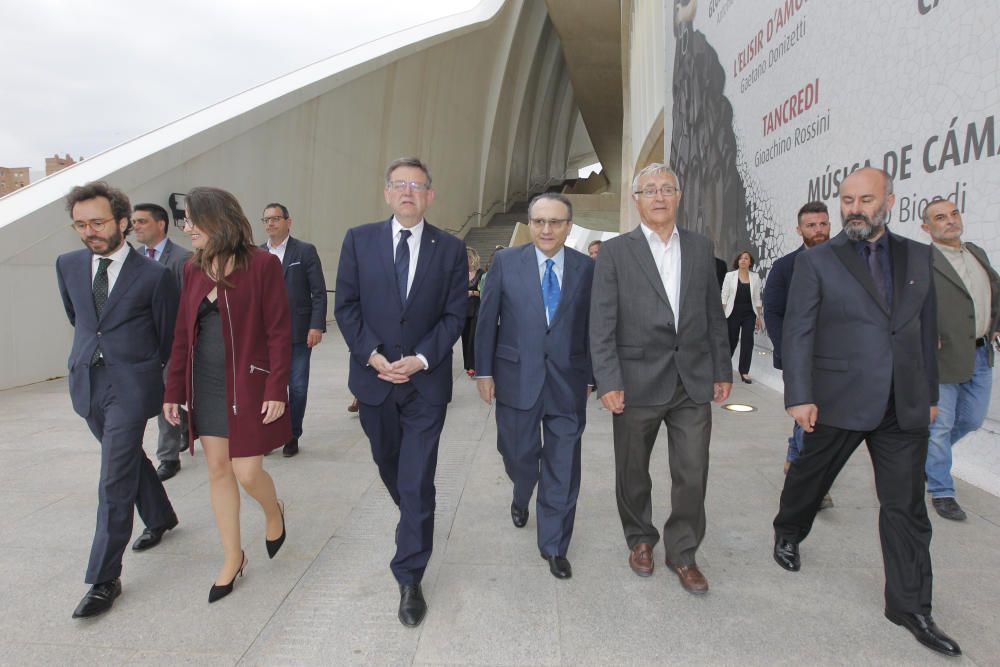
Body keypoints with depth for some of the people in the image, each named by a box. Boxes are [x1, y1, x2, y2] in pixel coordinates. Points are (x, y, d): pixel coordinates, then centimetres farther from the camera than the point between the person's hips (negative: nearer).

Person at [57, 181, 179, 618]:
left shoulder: (153, 275, -11)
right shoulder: (68, 266, 3)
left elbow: (169, 336, 0)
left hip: (131, 385, -5)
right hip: (87, 382, 6)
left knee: (115, 480, -5)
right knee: (129, 459, 21)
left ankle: (105, 578, 4)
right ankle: (160, 518, 44)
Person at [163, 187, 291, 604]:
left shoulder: (262, 264, -11)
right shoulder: (193, 269, 7)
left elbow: (279, 332, -12)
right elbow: (183, 334, 9)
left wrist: (276, 389, -16)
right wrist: (174, 390, 8)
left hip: (248, 385, -5)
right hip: (205, 387, 6)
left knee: (247, 472, -3)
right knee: (218, 469, 10)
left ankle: (274, 512, 32)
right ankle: (232, 557, 26)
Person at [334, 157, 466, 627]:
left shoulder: (450, 249, 0)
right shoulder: (359, 240, 2)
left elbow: (455, 314, -3)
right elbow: (346, 306, -1)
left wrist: (420, 359, -15)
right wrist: (372, 356, -12)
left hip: (426, 381, -2)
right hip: (374, 377, 3)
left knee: (418, 484, -2)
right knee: (389, 466, 21)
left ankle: (409, 579, 11)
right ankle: (414, 518, 51)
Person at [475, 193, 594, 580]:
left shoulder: (587, 268, 1)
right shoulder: (506, 262, 0)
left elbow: (592, 327, 5)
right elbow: (487, 319, 1)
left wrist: (590, 377, 6)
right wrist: (484, 371, -1)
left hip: (567, 382, 0)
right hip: (517, 378, 0)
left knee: (563, 466, 6)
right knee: (519, 454, 13)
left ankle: (554, 546, 23)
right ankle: (521, 498, 49)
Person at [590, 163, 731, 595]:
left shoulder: (700, 248, 9)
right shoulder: (615, 252, -3)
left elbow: (714, 314, 11)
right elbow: (602, 324, -7)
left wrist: (722, 370, 8)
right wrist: (609, 381, -13)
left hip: (694, 381, 3)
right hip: (638, 381, -2)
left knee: (692, 474, 6)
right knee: (632, 473, 12)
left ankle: (682, 552, 27)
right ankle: (640, 539, 37)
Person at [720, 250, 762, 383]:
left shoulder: (755, 277, 4)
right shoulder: (730, 275, -2)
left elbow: (757, 299, 8)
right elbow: (724, 297, -1)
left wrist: (759, 317, 6)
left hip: (749, 314, 2)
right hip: (733, 314, -2)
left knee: (747, 342, -3)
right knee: (731, 341, 6)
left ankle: (744, 371, 5)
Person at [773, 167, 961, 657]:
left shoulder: (918, 257, 8)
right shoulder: (816, 262, -5)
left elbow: (927, 328, 12)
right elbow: (797, 333, -9)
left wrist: (930, 392, 12)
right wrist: (799, 397, -15)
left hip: (904, 406, 3)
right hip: (837, 400, -3)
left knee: (906, 506, 7)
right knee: (811, 476, 15)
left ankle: (910, 607, 19)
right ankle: (788, 534, 43)